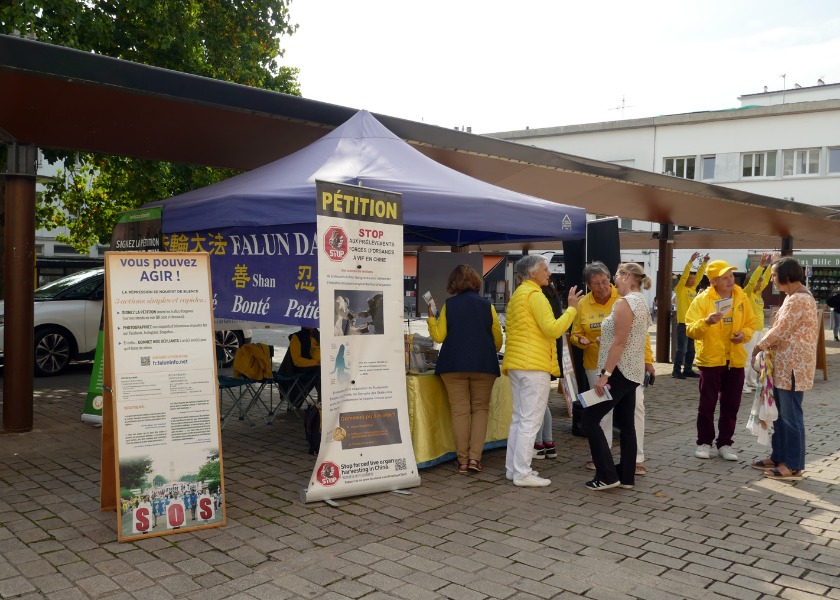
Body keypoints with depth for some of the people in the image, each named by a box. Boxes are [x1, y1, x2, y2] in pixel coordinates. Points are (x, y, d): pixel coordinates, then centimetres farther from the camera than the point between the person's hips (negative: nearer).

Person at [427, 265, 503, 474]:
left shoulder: (449, 305, 0)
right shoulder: (486, 305, 1)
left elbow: (439, 336, 0)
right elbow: (498, 339, 5)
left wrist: (431, 317, 14)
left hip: (454, 364, 0)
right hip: (484, 365, 0)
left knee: (460, 410, 4)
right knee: (480, 409, 9)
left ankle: (463, 460, 6)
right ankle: (475, 457, -1)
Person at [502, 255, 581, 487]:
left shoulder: (517, 295, 19)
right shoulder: (534, 295, -11)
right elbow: (553, 329, -18)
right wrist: (572, 308, -10)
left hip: (516, 364, 10)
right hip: (534, 365, -10)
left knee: (518, 418, 13)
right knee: (530, 420, -6)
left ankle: (512, 468, 17)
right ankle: (522, 474, -4)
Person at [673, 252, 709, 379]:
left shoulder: (693, 288, 12)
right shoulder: (680, 289, -7)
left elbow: (699, 275, 13)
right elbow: (684, 275, -17)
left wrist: (705, 262, 6)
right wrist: (691, 261, -20)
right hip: (683, 323, -7)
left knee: (691, 350, 12)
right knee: (682, 349, -7)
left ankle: (688, 370, 20)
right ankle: (676, 371, -2)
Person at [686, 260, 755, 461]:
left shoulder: (742, 298, 4)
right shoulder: (702, 300, -8)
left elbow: (750, 324, 12)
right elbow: (690, 329, -12)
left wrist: (744, 334, -10)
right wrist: (707, 321, -31)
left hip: (735, 360, 3)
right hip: (710, 359, -3)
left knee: (731, 405, 9)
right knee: (707, 404, 4)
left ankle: (725, 444, 20)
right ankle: (704, 443, 16)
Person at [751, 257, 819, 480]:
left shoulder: (799, 299, -18)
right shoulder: (792, 296, 15)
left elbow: (781, 330, -17)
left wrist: (759, 346, -3)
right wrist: (766, 347, 7)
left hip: (793, 365, -10)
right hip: (784, 363, 10)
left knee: (791, 415, -3)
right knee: (780, 413, 15)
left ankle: (793, 466, 4)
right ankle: (778, 457, 24)